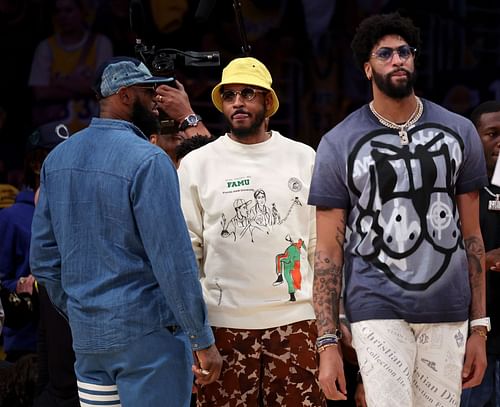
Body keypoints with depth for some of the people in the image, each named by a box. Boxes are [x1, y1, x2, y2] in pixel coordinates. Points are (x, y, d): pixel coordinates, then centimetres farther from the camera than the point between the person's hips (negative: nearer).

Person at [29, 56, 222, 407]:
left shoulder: (58, 158, 8)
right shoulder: (147, 160, -14)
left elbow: (43, 256, 10)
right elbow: (174, 260, -17)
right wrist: (203, 340, -13)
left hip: (87, 337, 7)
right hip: (148, 335, -7)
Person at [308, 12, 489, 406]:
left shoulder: (459, 132, 9)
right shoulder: (339, 145, 1)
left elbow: (471, 235, 11)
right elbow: (329, 251, 1)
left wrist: (479, 327, 6)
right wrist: (327, 343, -5)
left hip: (448, 313, 2)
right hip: (379, 310, -2)